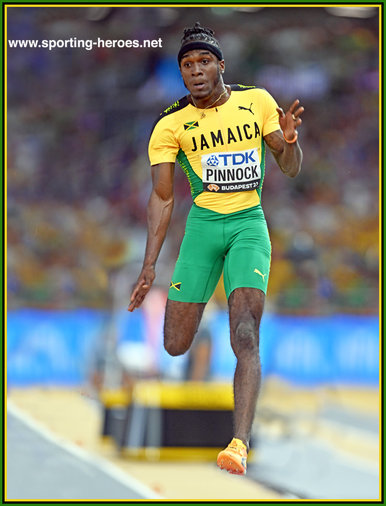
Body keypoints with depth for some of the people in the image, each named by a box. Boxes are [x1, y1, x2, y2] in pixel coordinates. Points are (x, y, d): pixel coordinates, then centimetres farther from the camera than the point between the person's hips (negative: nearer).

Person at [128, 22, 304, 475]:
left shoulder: (256, 102, 1)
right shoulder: (170, 125, -3)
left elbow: (290, 170, 9)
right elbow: (162, 197, 1)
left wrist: (289, 140, -15)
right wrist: (149, 267, -6)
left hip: (249, 223, -1)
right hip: (202, 224, 1)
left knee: (245, 337, -19)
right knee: (175, 347, -3)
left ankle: (240, 443, -27)